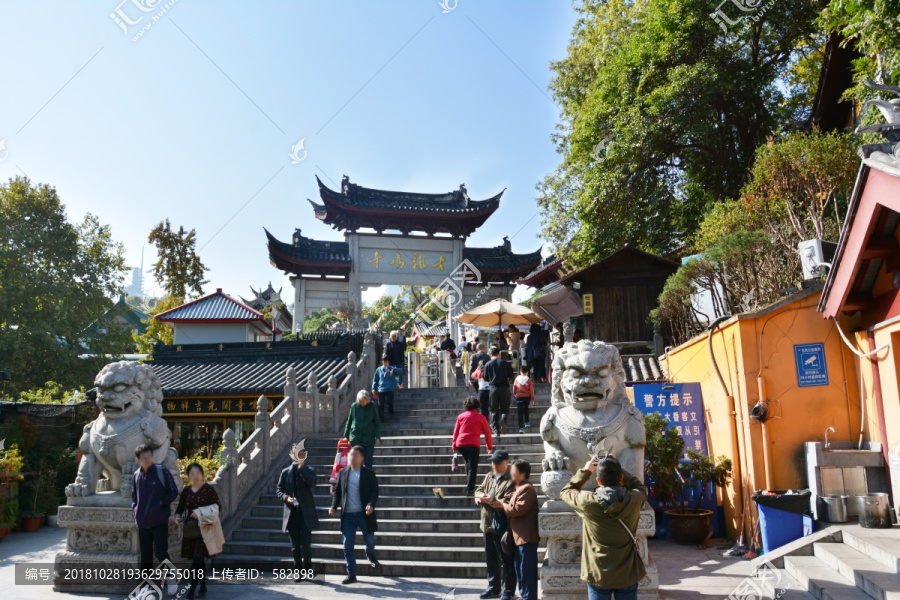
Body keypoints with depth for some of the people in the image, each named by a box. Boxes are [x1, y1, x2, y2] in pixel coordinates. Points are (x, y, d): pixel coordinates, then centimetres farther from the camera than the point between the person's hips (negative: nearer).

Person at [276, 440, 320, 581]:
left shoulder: (309, 470, 3)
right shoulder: (285, 472, 9)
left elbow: (312, 484, -16)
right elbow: (278, 490, 10)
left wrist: (301, 467, -18)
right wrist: (285, 497, -10)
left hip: (306, 513, -2)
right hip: (291, 513, 2)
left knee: (306, 543, -5)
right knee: (295, 545, 7)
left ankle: (308, 569, 14)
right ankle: (298, 571, 19)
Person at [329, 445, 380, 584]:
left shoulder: (369, 473, -3)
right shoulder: (343, 472, 6)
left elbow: (374, 492, -5)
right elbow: (337, 491, 10)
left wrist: (371, 505, -23)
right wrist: (333, 506, -4)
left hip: (364, 514, -2)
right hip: (347, 514, 2)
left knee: (369, 540, 13)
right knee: (348, 545, 2)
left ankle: (370, 556, 47)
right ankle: (351, 574, 14)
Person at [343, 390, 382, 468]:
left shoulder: (372, 407, -3)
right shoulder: (354, 406, -1)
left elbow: (377, 423, 2)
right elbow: (349, 422, 8)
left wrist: (377, 437, -3)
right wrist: (346, 436, 8)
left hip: (369, 440, -1)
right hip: (356, 438, 1)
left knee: (368, 462, 4)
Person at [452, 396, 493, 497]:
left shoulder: (461, 416, 11)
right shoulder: (481, 417, 6)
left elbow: (455, 432, 11)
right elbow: (487, 433, 10)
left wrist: (454, 445, 17)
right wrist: (489, 446, 20)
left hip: (460, 444, 3)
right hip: (473, 445, -3)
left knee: (468, 463, 24)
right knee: (473, 468, -1)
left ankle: (469, 485, 24)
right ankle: (470, 490, -8)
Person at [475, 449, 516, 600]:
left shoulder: (511, 480, -14)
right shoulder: (489, 476, 12)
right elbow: (479, 490, 12)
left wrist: (493, 501, -27)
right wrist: (480, 495, -9)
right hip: (488, 524, 8)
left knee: (507, 560, 4)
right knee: (491, 559, 19)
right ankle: (493, 587, 32)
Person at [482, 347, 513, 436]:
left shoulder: (488, 364, 2)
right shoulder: (504, 362, 2)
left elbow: (485, 378, 3)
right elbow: (510, 375, 5)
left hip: (493, 388, 0)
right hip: (504, 388, 0)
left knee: (494, 411, 7)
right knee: (504, 408, 11)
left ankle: (496, 430, 3)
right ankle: (503, 419, -19)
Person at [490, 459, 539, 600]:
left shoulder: (527, 488, -17)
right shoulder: (517, 488, 17)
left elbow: (518, 509, -24)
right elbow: (511, 508, 18)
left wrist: (502, 505, -11)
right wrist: (499, 504, 3)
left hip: (527, 536, -11)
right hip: (518, 536, 11)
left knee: (527, 571, -4)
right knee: (520, 569, 17)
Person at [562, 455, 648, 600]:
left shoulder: (587, 502, -17)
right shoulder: (634, 500, -14)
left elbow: (565, 492, 4)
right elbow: (640, 486, 12)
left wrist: (585, 471, 8)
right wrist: (617, 468, 6)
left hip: (598, 576, -1)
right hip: (627, 575, 1)